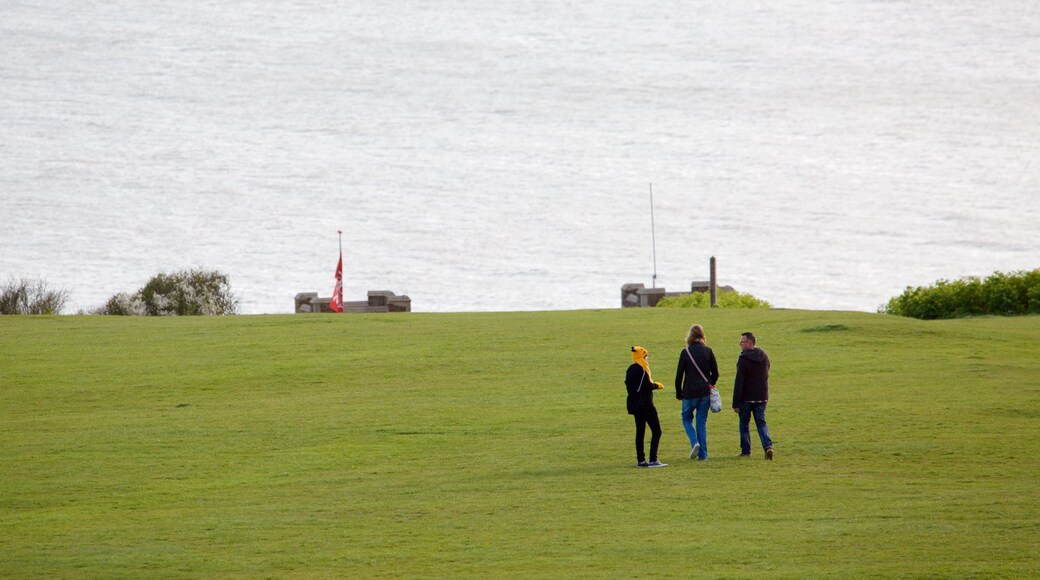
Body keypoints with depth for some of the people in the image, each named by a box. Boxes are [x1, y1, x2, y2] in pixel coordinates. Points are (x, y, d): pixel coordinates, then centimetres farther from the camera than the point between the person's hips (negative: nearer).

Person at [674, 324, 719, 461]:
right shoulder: (708, 352, 0)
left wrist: (678, 393, 5)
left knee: (686, 419, 14)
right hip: (705, 393, 3)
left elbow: (679, 374, -5)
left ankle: (694, 442, -10)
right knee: (702, 422, 9)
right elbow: (715, 373, 3)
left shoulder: (685, 352, -8)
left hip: (690, 393, -3)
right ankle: (703, 454, 5)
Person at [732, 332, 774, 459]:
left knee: (744, 424, 11)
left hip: (746, 398, -5)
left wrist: (735, 403, -15)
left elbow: (738, 382, -17)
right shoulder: (764, 356, 5)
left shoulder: (743, 359, -16)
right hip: (761, 397, 5)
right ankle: (768, 446, -13)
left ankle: (746, 451, 14)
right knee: (761, 423, 9)